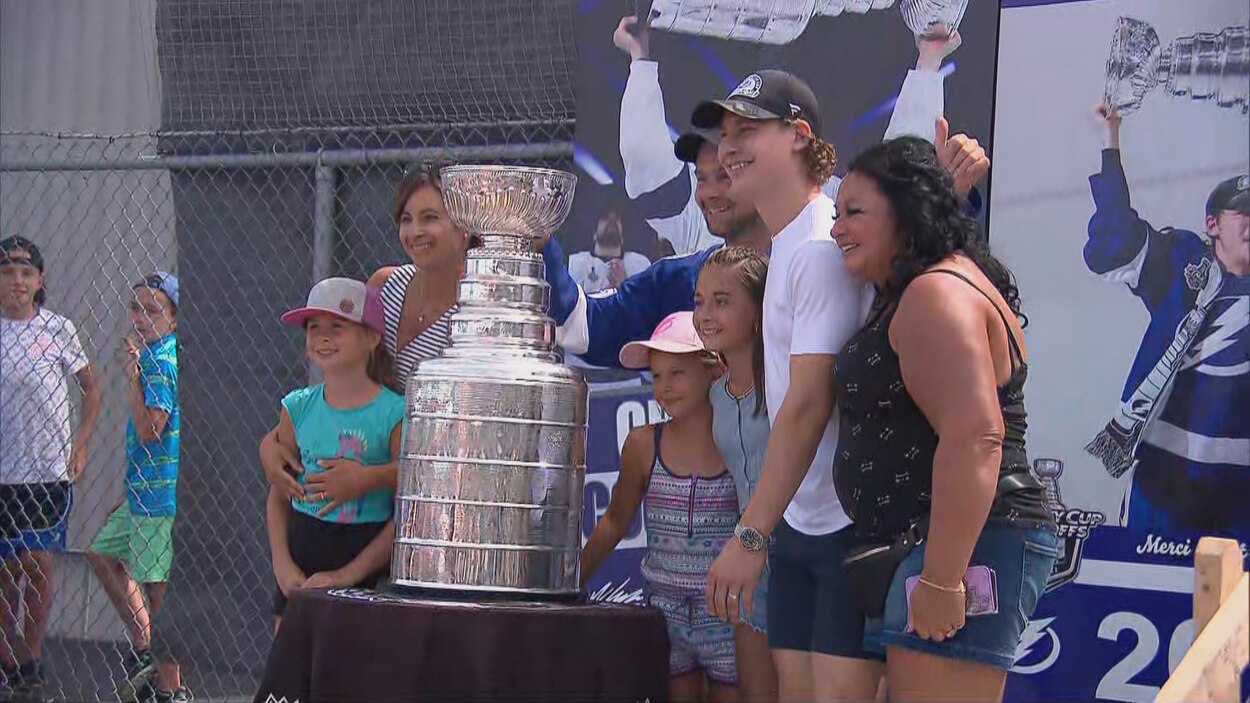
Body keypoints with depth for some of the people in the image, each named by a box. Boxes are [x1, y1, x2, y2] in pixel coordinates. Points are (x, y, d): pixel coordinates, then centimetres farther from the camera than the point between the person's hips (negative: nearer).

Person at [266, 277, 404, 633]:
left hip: (366, 568, -4)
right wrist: (283, 565, -3)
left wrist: (349, 573, -14)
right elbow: (278, 497, 11)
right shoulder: (298, 407, 6)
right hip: (300, 556, 4)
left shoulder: (395, 414, -8)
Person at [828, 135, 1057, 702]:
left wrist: (941, 578, -25)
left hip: (960, 546, -11)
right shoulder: (914, 295, 20)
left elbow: (974, 439, -24)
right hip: (923, 543, 11)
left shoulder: (937, 294, -13)